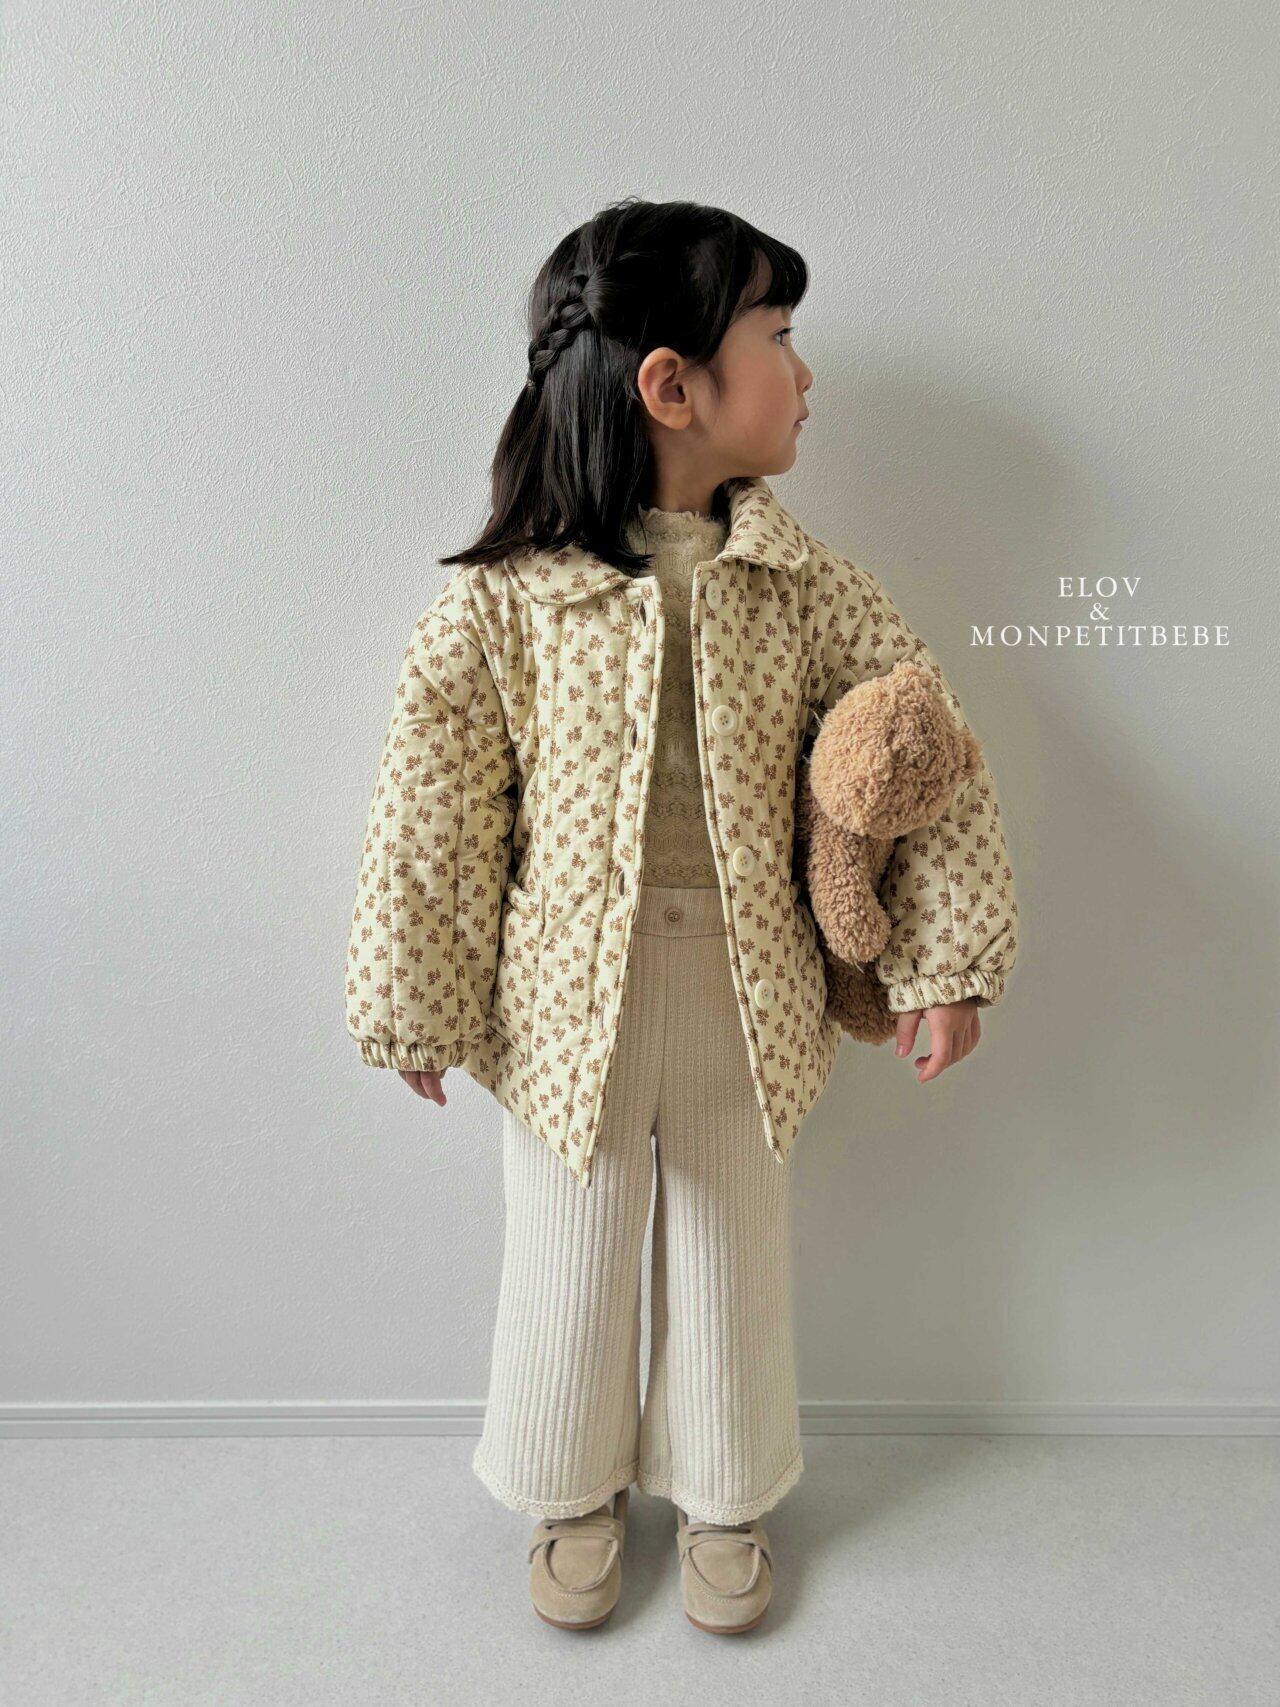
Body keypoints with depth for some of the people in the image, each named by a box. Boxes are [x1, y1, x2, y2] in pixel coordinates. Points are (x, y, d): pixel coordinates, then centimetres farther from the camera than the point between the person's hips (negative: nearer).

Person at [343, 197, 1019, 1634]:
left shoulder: (799, 584, -5)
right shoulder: (505, 599, -13)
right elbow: (430, 812, -8)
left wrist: (946, 958, -2)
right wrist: (415, 1008, -2)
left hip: (750, 1000, 3)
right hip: (569, 995, -2)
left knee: (735, 1259, 19)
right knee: (570, 1262, 17)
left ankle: (721, 1495, 48)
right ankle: (573, 1492, 47)